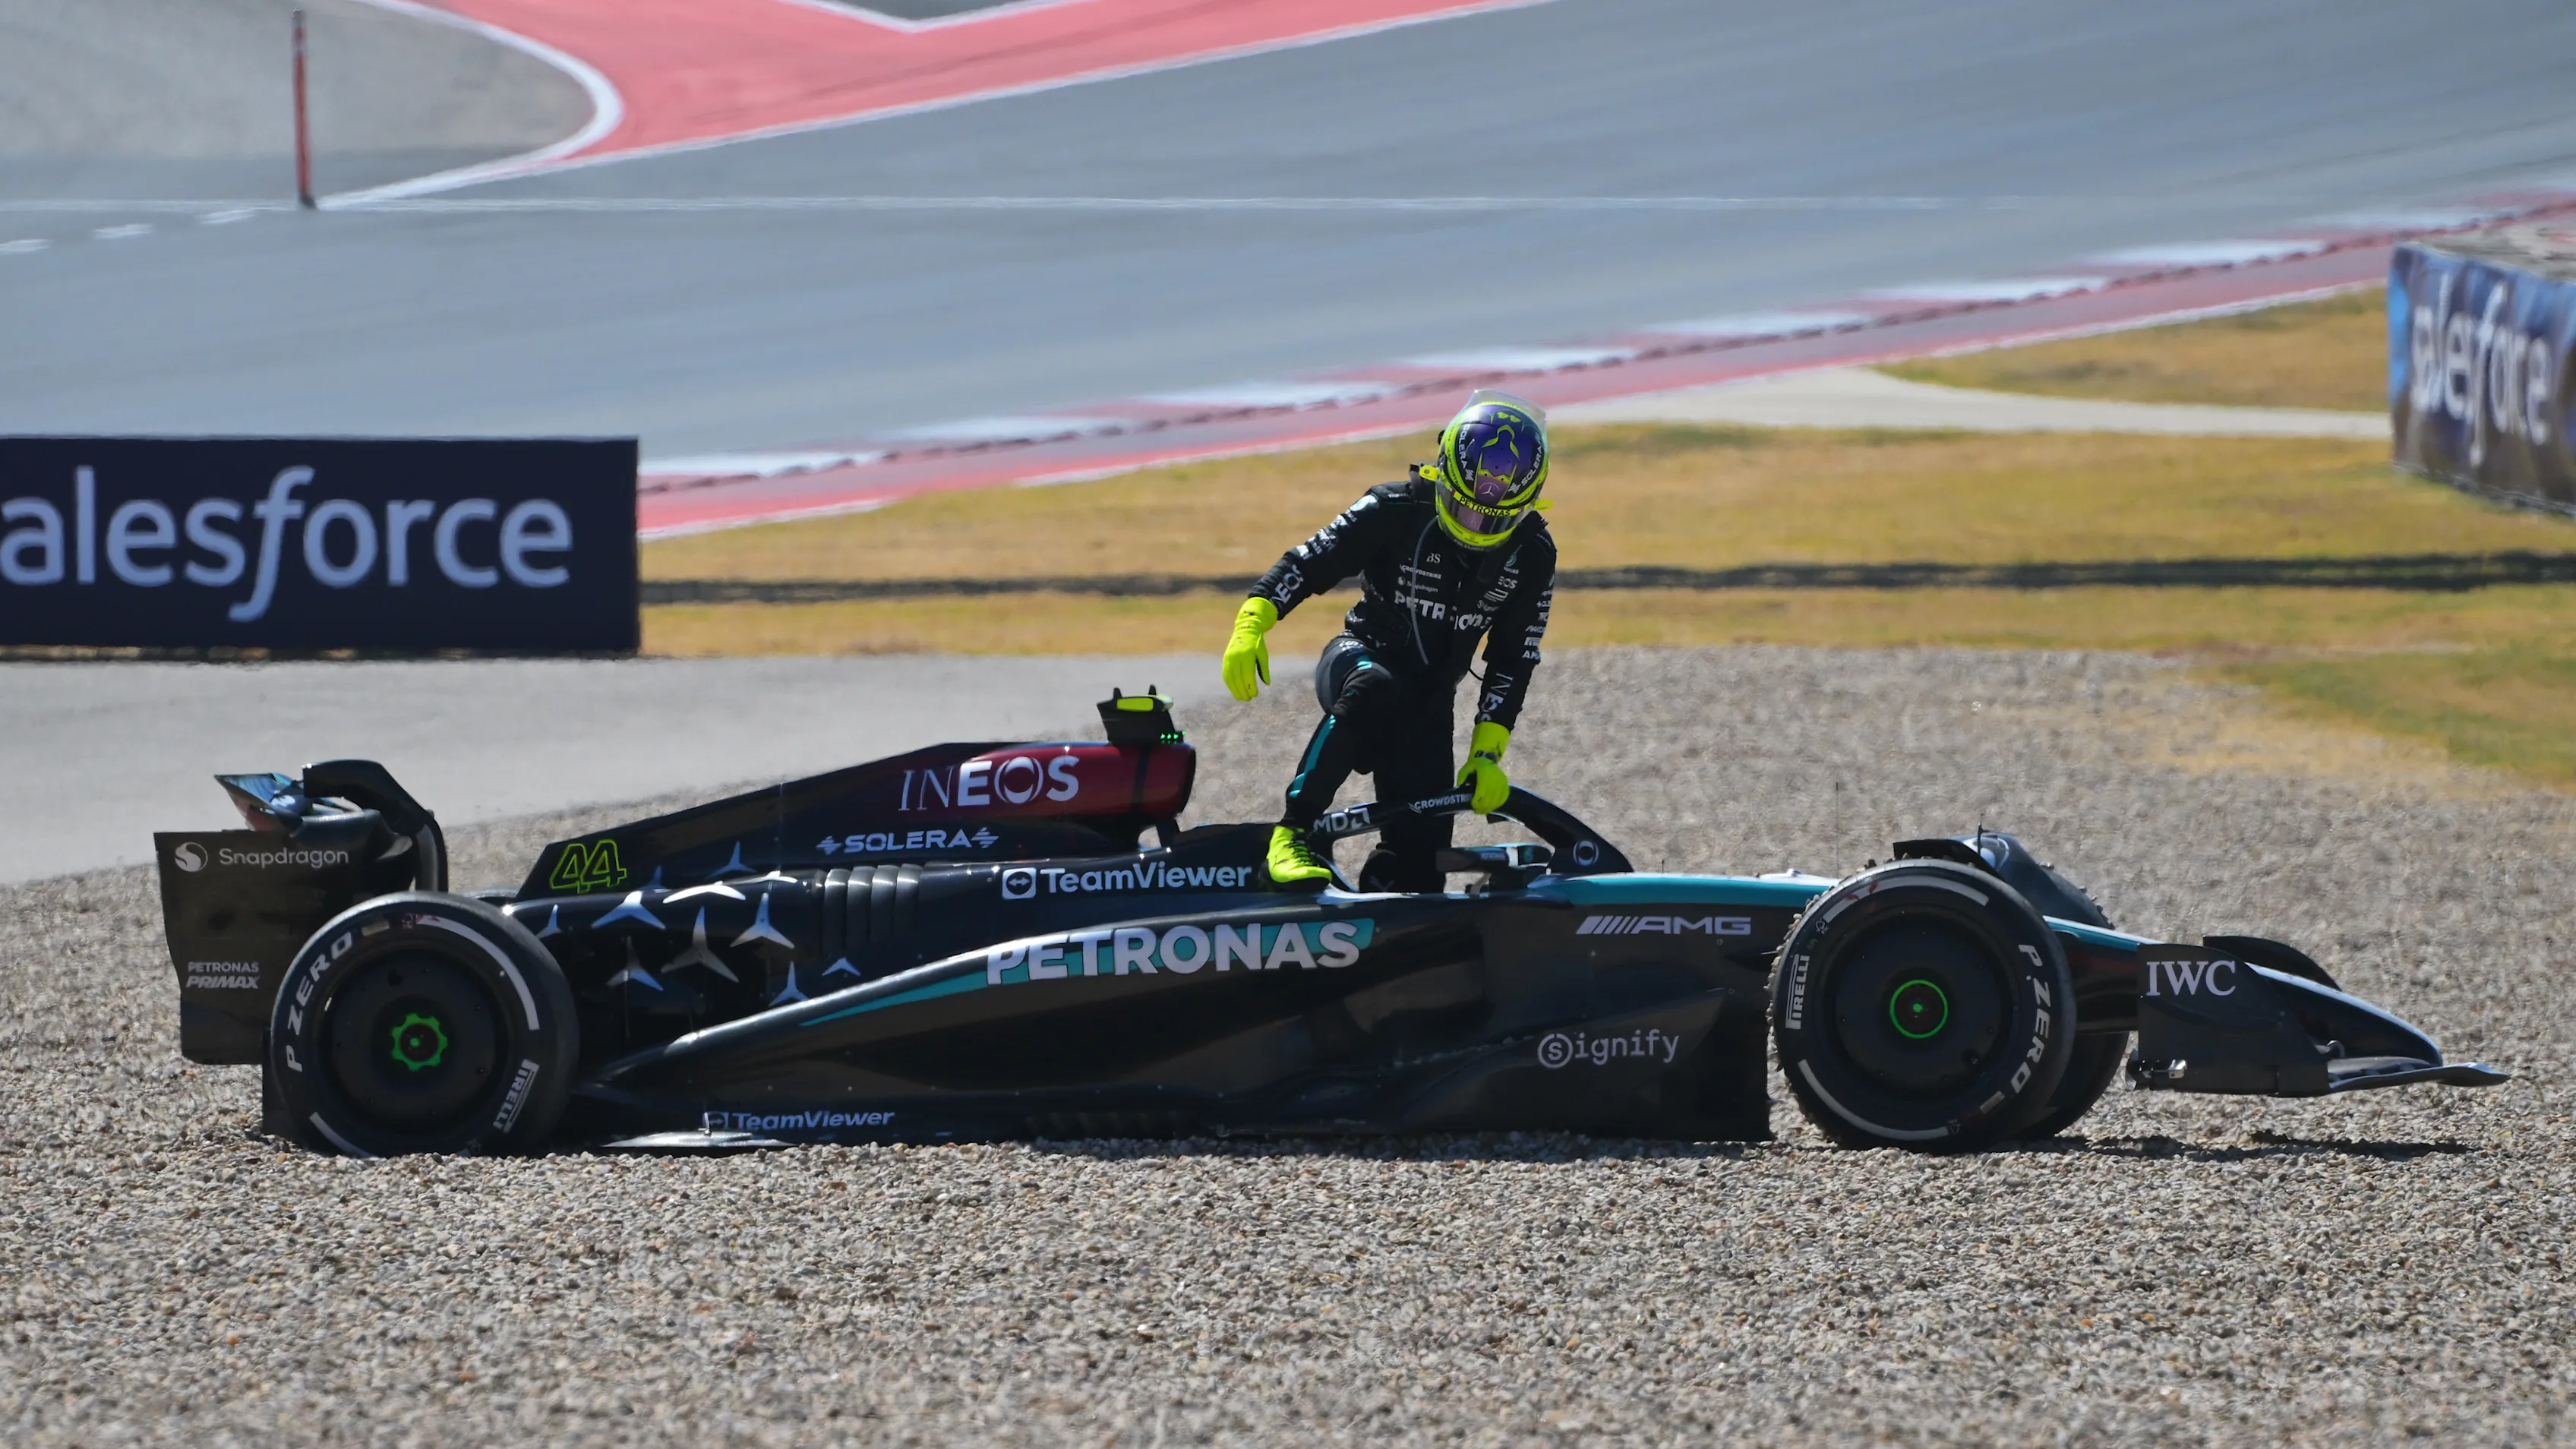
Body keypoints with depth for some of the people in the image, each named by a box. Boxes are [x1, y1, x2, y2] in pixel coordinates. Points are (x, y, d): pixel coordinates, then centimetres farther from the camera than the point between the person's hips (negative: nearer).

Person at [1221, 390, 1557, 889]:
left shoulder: (1533, 557, -2)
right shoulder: (1396, 511, -13)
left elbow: (1512, 662, 1)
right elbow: (1308, 562, -15)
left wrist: (1488, 754, -6)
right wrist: (1252, 623, -31)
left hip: (1430, 702, 4)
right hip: (1358, 657, -4)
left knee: (1419, 863, -4)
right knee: (1373, 689, -42)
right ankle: (1295, 831, -38)